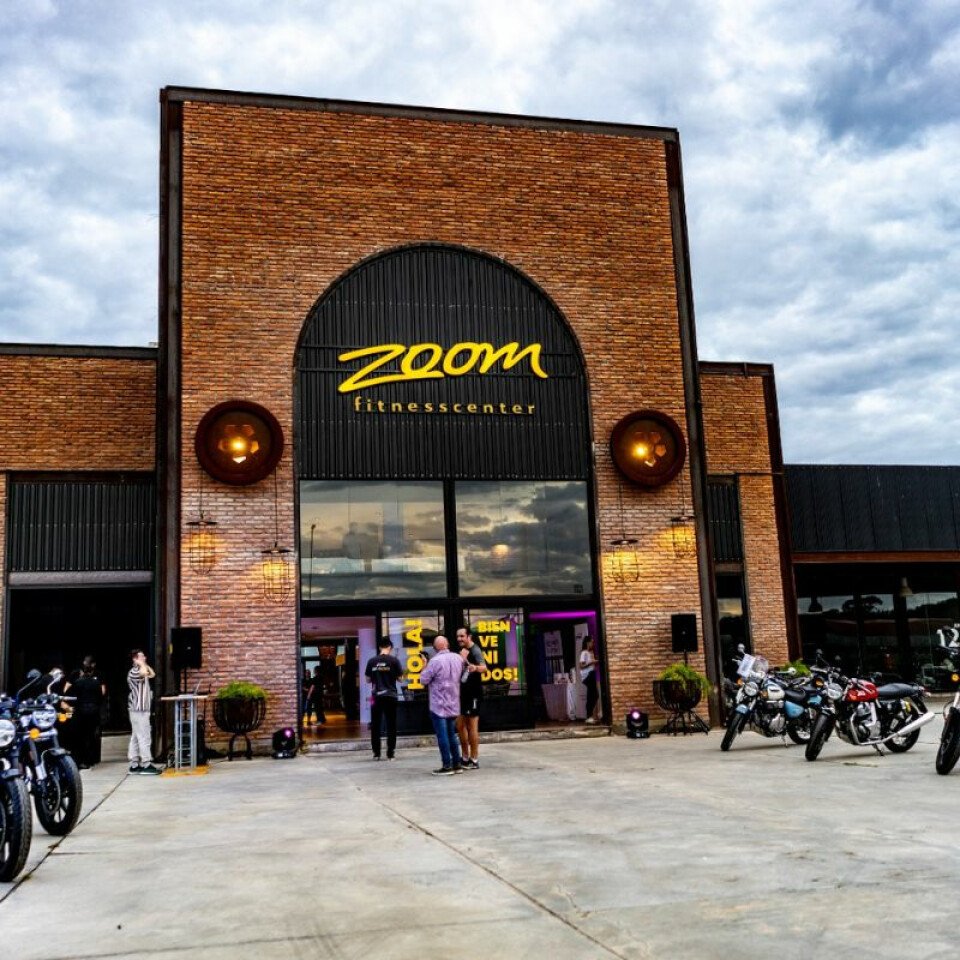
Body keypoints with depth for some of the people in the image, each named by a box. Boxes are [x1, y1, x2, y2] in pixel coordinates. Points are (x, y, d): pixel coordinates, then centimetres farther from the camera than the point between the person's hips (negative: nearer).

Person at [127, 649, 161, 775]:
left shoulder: (141, 671, 18)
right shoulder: (133, 672, -14)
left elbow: (152, 674, 25)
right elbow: (144, 673, -34)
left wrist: (145, 664, 17)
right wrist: (141, 664, -16)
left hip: (142, 709, 10)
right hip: (138, 710, -10)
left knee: (136, 737, 10)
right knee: (144, 737, -9)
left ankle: (134, 765, 13)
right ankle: (146, 764, -9)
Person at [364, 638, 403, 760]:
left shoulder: (372, 661, 1)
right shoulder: (394, 660, -4)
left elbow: (368, 679, 7)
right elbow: (400, 678, 0)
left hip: (377, 696, 1)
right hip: (390, 696, -1)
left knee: (375, 725, 9)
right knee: (391, 725, 5)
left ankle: (376, 753, 10)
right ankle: (390, 753, 5)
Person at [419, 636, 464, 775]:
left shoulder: (435, 661, -18)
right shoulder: (458, 658, 2)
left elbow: (424, 680, -11)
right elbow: (461, 676, 13)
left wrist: (425, 667, 2)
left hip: (439, 705, -6)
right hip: (454, 704, 6)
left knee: (442, 736, -1)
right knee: (452, 735, 16)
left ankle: (447, 766, 0)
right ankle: (457, 764, 16)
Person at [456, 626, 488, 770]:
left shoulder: (475, 650, -13)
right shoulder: (462, 651, 13)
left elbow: (484, 667, -31)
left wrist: (475, 667, -52)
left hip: (473, 693, -9)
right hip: (463, 692, 9)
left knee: (472, 726, -4)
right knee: (460, 725, 12)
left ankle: (474, 760, 2)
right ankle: (465, 758, 22)